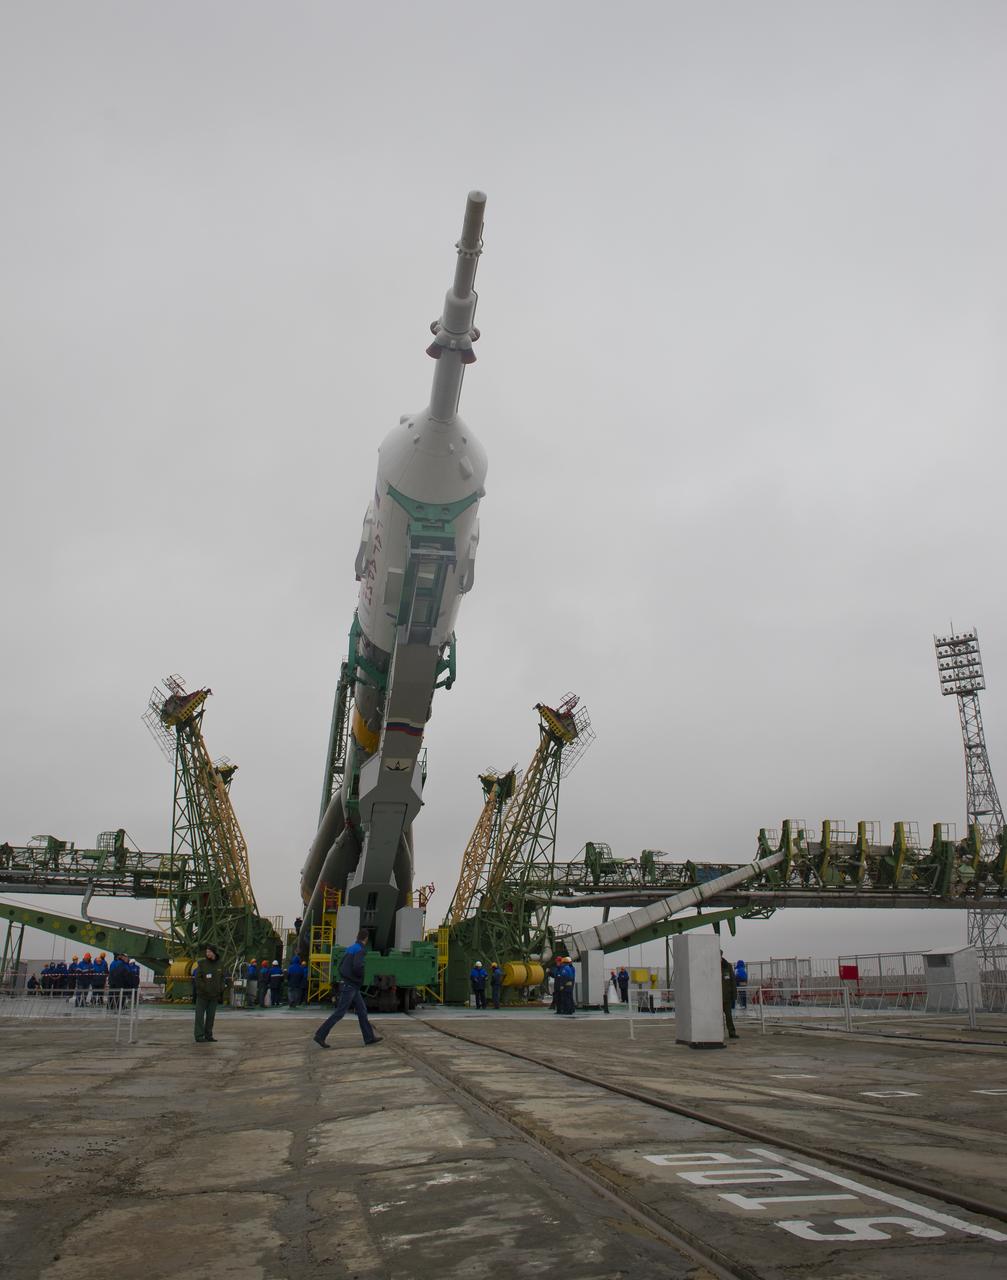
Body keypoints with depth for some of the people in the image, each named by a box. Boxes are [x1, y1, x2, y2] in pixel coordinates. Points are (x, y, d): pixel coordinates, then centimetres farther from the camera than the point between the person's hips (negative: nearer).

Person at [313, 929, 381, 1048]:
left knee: (362, 1010, 10)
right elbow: (357, 966, -28)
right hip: (351, 986, -9)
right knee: (339, 1012, -6)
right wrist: (362, 975, -8)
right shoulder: (361, 950, -14)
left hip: (349, 985, 9)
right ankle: (320, 1035, -4)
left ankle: (369, 1037, 12)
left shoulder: (349, 949, 13)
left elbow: (341, 965, 15)